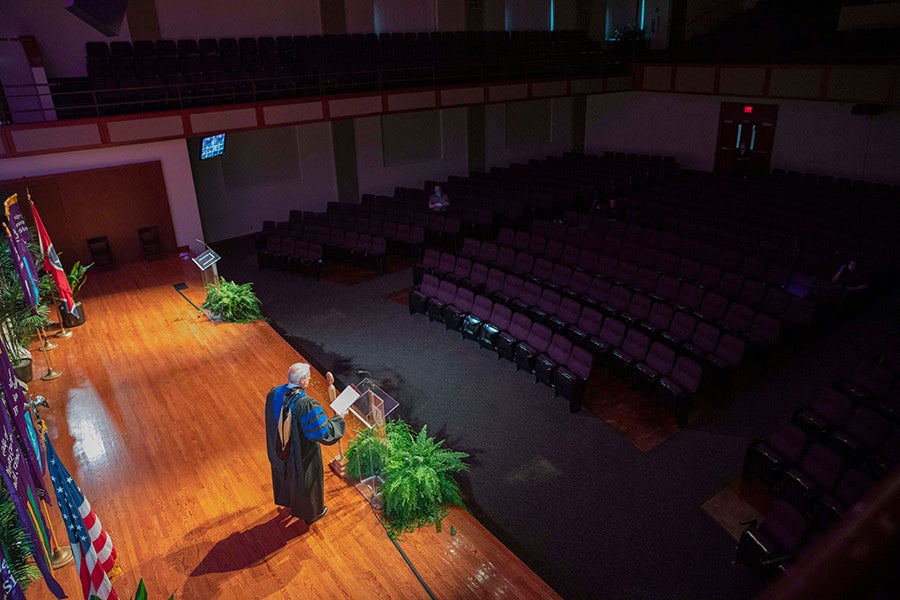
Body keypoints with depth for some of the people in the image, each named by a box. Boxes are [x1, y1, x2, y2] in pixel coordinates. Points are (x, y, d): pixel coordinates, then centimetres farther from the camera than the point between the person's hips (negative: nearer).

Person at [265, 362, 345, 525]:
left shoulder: (273, 394, -18)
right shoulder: (306, 405, -38)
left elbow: (272, 420, 1)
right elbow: (323, 433, -31)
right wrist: (339, 420, -14)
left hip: (280, 451, 6)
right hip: (302, 455, -6)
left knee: (285, 474, 33)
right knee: (305, 480, 21)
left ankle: (289, 503, 61)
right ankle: (310, 513, 47)